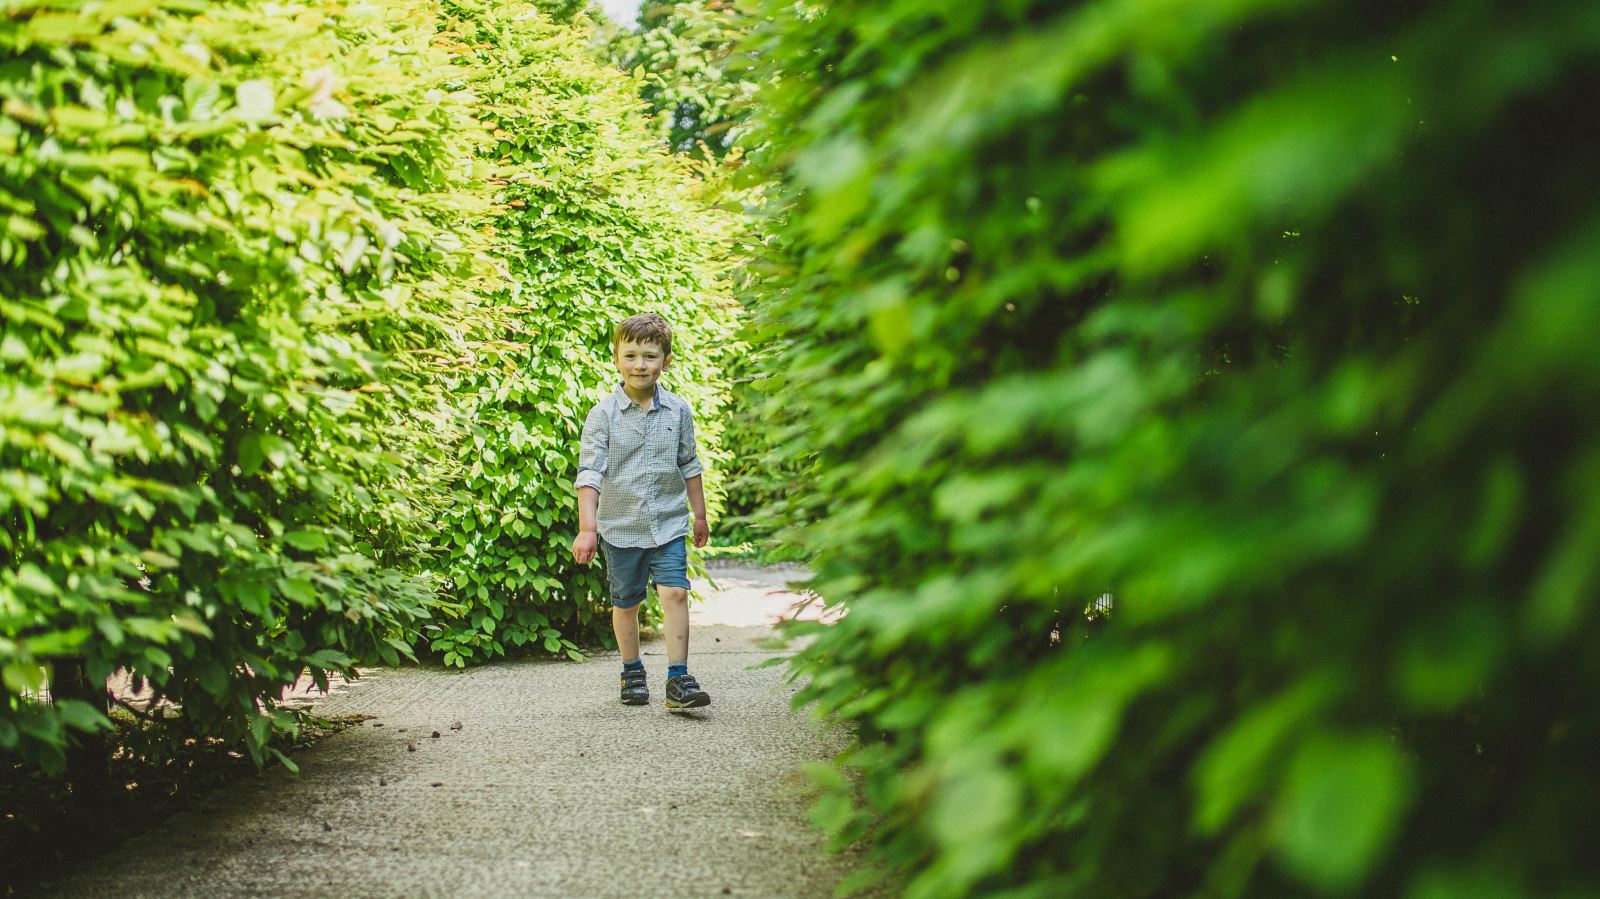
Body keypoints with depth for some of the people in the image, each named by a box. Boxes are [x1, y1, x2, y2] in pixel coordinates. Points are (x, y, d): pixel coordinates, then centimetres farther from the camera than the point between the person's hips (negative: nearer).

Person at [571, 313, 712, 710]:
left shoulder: (677, 410, 0)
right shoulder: (603, 414, -8)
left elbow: (689, 465, 12)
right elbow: (590, 472, -12)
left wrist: (700, 515, 17)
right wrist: (586, 528, -21)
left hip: (668, 522, 1)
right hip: (620, 525, -1)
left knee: (675, 592, -14)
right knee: (626, 603, 10)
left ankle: (678, 679, -11)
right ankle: (632, 673, 29)